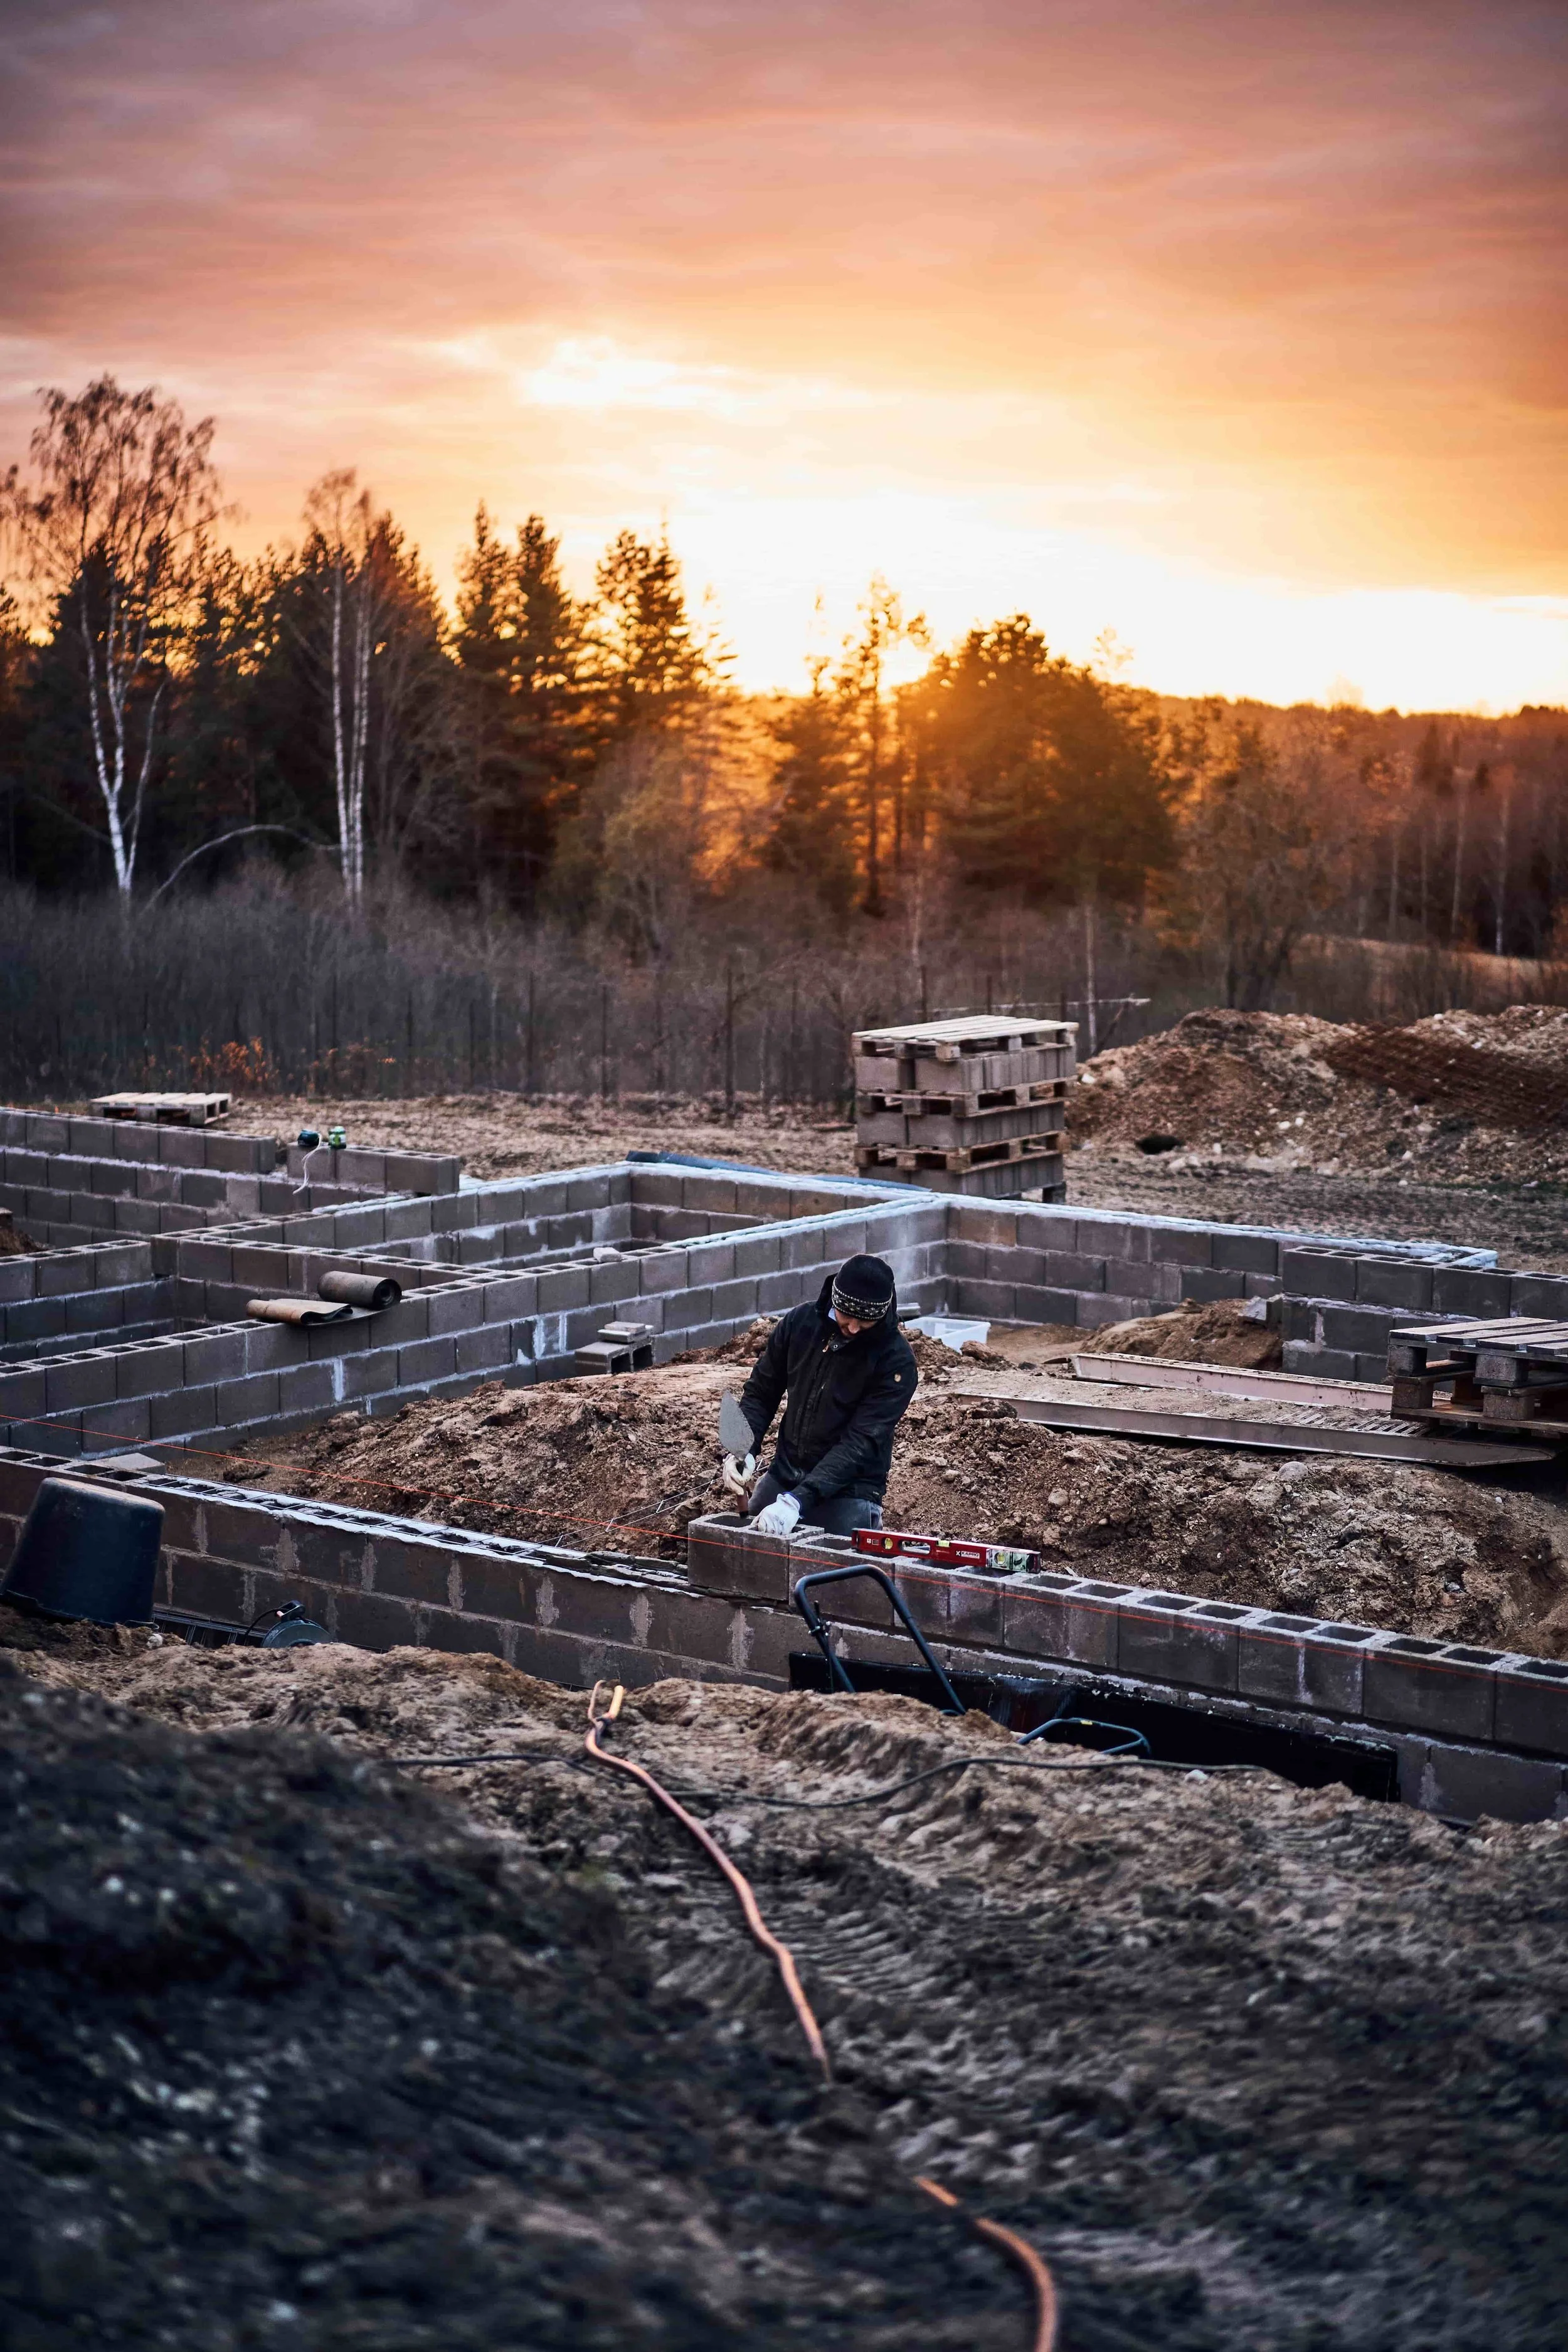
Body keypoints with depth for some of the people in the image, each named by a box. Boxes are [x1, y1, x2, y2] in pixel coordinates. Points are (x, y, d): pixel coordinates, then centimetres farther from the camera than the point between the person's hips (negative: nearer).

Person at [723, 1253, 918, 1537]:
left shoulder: (896, 1361, -19)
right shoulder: (800, 1322, -6)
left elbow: (861, 1442, -25)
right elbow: (760, 1393, 4)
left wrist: (797, 1501, -35)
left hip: (849, 1490, -4)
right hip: (784, 1475, 4)